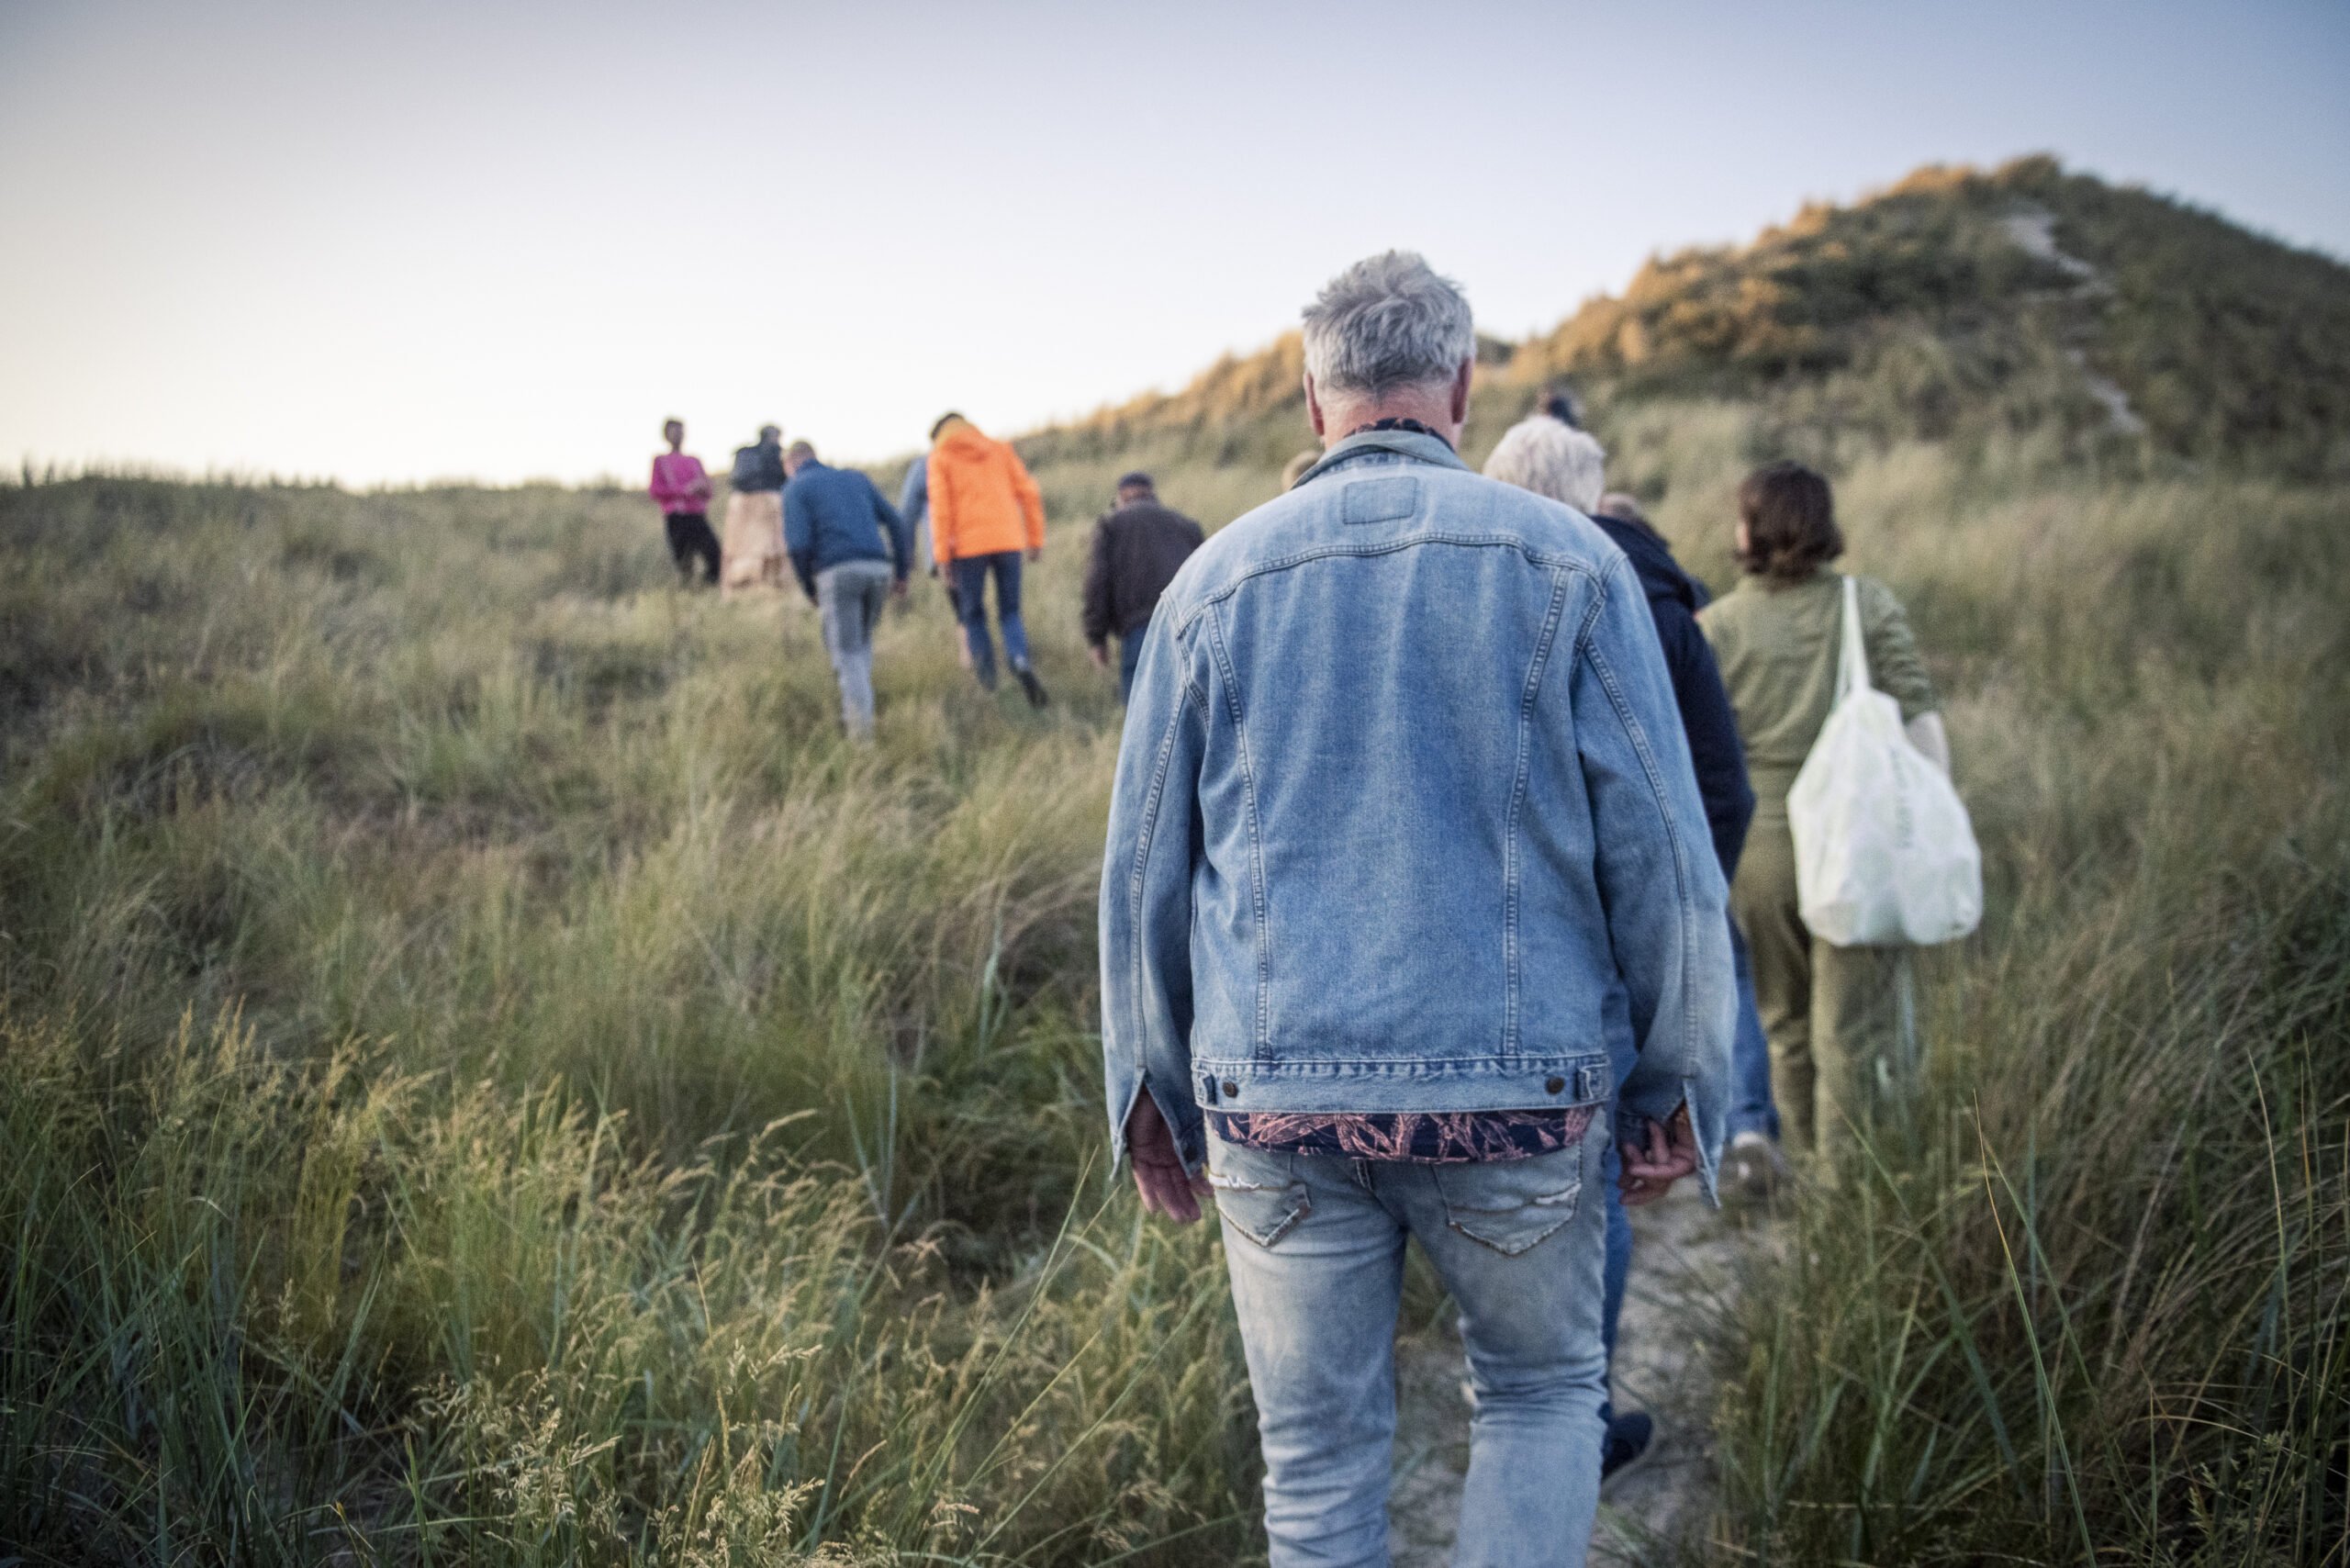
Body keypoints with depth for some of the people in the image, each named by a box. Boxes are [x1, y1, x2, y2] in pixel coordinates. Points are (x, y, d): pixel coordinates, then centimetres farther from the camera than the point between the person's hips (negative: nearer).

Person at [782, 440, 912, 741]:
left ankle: (862, 720, -12)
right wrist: (902, 573, 16)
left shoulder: (795, 489, 9)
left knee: (847, 652, 3)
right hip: (877, 570, 4)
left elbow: (798, 545, -6)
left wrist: (809, 591, 7)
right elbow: (897, 524, 17)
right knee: (860, 638, 27)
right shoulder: (856, 478, 25)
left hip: (837, 573, -4)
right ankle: (859, 703, 18)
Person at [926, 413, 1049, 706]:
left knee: (973, 614, 13)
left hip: (969, 545, -2)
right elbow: (1029, 493, 7)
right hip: (1007, 540, 2)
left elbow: (940, 506, -5)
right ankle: (1020, 661, -19)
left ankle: (986, 675, 9)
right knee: (1010, 612, 7)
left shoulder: (940, 458, 6)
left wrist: (942, 554, -6)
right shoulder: (1000, 450, 14)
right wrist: (1036, 539, 10)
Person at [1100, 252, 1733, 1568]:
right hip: (1518, 1090, -1)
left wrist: (1154, 1091, 16)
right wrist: (1680, 1085, 7)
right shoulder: (1568, 562, -1)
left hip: (1275, 1098, 1)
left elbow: (1145, 869, 6)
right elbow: (1661, 853, -3)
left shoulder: (1216, 581, 4)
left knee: (1319, 1462, 15)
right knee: (1544, 1398, 22)